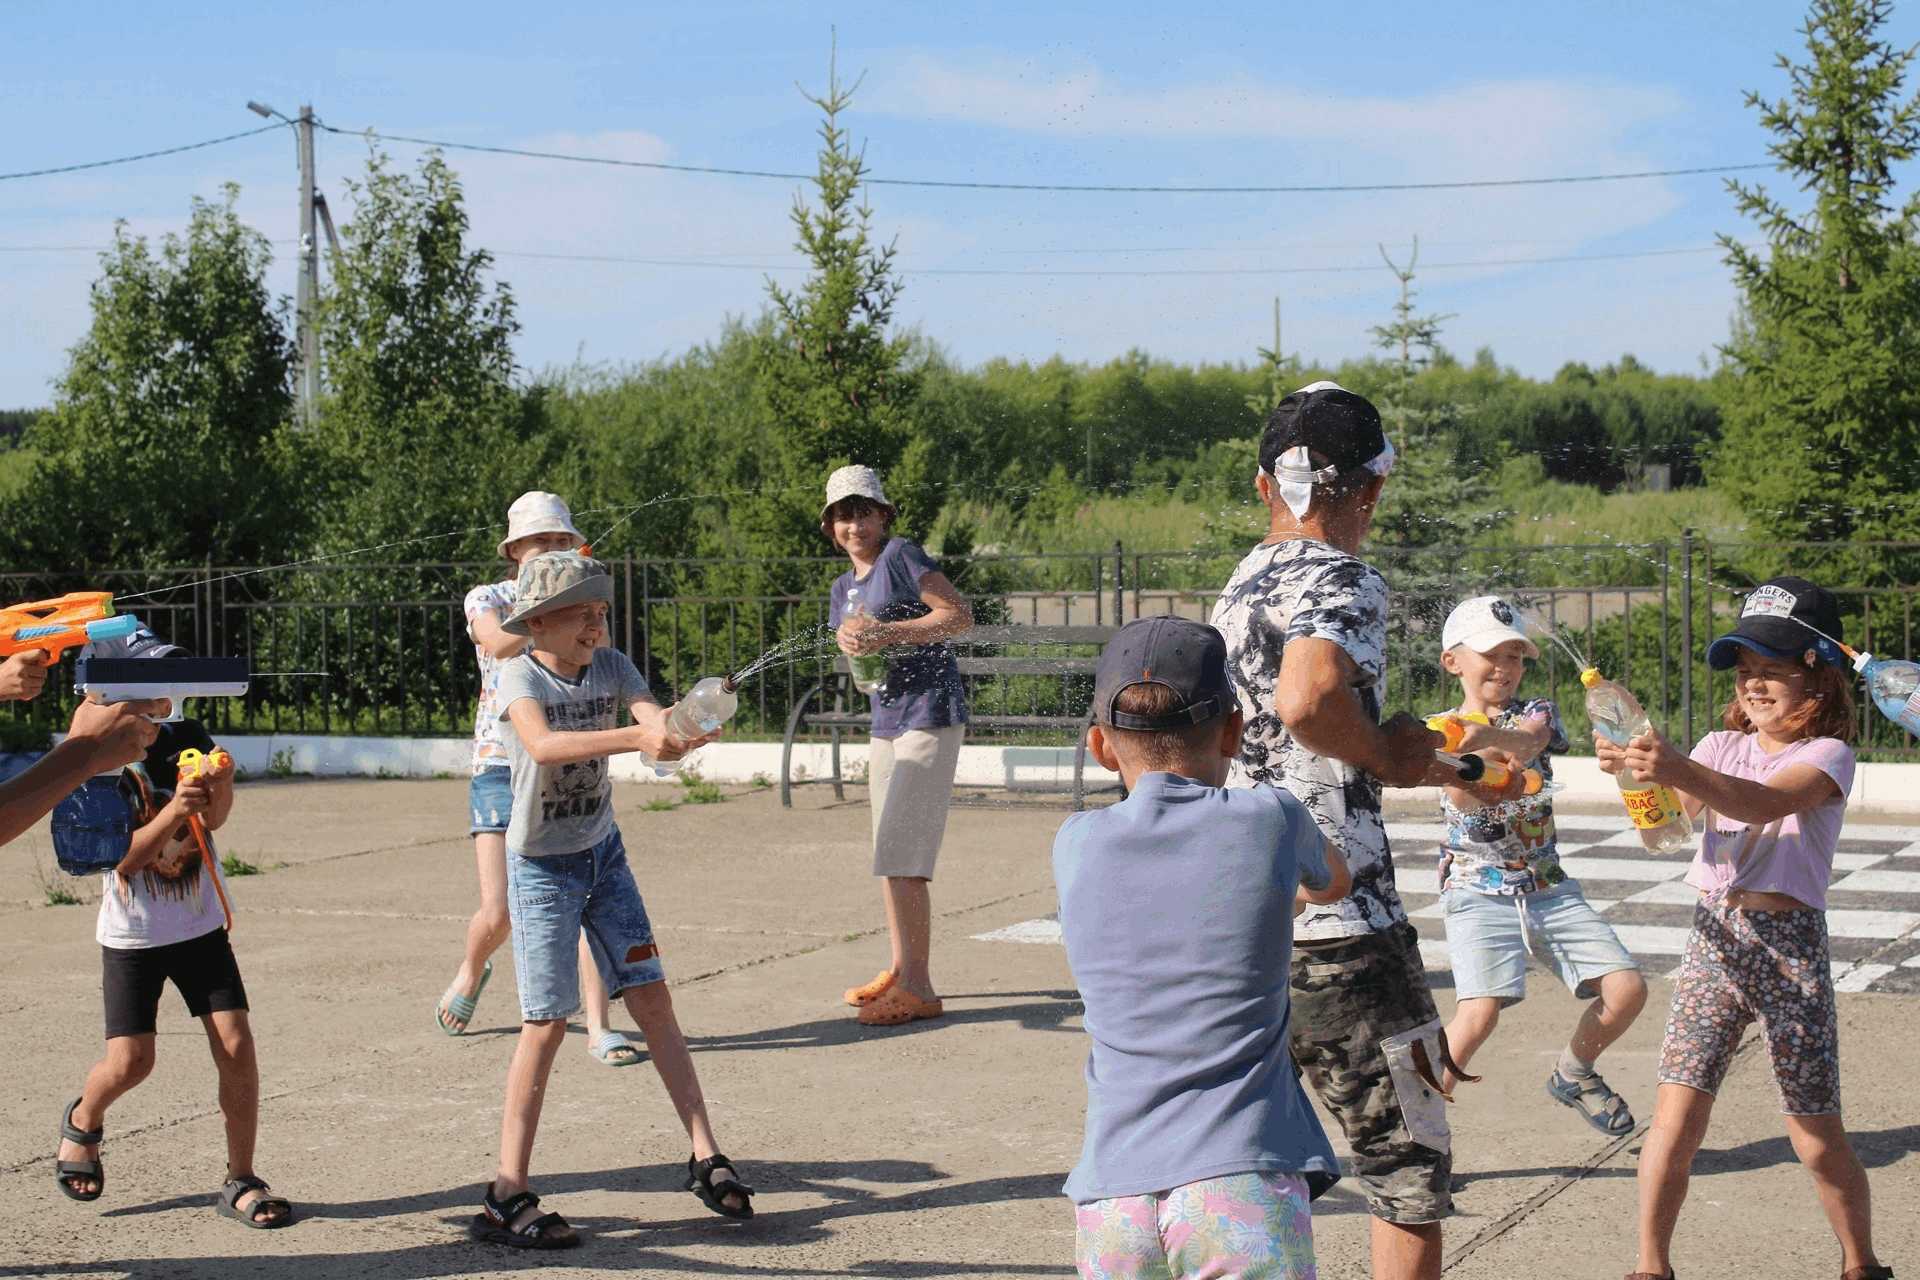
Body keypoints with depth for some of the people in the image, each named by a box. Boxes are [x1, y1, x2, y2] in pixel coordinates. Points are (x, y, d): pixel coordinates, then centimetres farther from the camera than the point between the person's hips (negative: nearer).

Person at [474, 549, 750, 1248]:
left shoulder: (610, 665, -1)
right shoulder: (520, 675, -17)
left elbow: (651, 713, -18)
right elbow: (543, 744, -37)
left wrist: (677, 728, -42)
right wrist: (634, 737, -49)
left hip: (604, 855, 5)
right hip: (542, 867, -5)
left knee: (653, 999, 4)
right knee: (546, 1024, -6)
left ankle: (706, 1157, 10)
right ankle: (508, 1195, 0)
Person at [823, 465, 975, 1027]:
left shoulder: (902, 557, -8)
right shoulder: (845, 586, 15)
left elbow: (960, 615, -15)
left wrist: (889, 633, -19)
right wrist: (851, 641, -4)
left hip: (929, 715, -9)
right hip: (885, 721, 9)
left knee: (901, 855, -12)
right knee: (890, 855, 14)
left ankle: (918, 988, -9)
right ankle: (899, 970, 26)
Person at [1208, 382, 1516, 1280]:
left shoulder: (1237, 591, 15)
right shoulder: (1343, 582, -11)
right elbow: (1308, 698, -33)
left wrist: (1440, 772, 31)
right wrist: (1384, 753, -13)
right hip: (1339, 930, -8)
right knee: (1409, 1171, 6)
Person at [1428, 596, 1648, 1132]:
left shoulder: (1537, 711, 5)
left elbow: (1528, 741, -21)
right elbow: (1463, 800, -19)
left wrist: (1492, 736, -45)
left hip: (1549, 887, 4)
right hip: (1478, 891, -4)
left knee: (1627, 989, -7)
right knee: (1480, 1011, -23)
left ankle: (1574, 1072, 21)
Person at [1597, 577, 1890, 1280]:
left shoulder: (1828, 755, -4)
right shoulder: (1722, 747, 12)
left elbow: (1765, 802, -25)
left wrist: (1679, 769, -42)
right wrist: (1636, 766, -25)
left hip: (1791, 941, -3)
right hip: (1713, 938, 3)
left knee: (1817, 1136, 4)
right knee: (1675, 1117, -6)